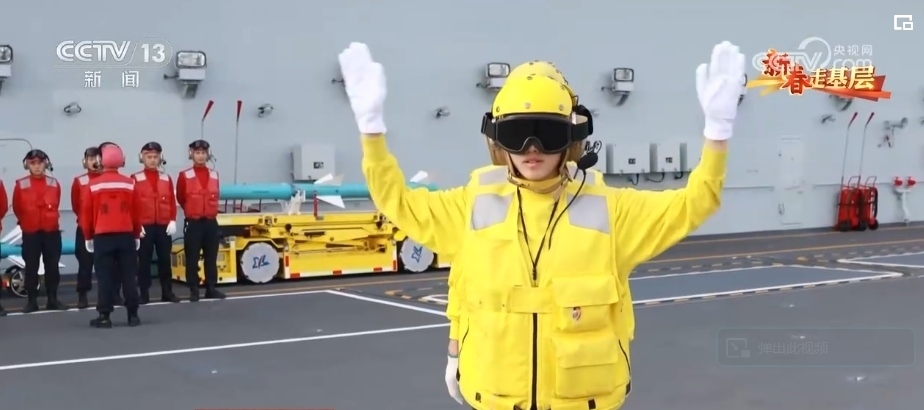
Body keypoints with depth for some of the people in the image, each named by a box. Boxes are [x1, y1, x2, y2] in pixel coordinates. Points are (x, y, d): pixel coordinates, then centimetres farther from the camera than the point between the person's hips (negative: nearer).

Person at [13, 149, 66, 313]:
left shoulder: (54, 184, 2)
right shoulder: (21, 185, -5)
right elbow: (17, 208, 6)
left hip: (51, 231, 2)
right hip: (30, 233, -2)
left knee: (52, 266, 5)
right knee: (31, 268, 1)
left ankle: (52, 299, 14)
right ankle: (32, 301, 7)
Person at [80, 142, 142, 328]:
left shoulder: (94, 185, -3)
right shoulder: (129, 183, 0)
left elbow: (86, 213, 2)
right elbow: (136, 212, 5)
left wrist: (88, 236, 14)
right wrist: (137, 235, 16)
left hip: (102, 236, -1)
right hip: (126, 235, 1)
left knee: (105, 277, 2)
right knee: (128, 275, 6)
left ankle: (104, 316, 1)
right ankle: (133, 314, 8)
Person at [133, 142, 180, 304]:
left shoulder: (167, 179, 10)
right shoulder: (135, 179, 0)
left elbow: (172, 202, 8)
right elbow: (131, 203, -3)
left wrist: (173, 221, -3)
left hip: (164, 226, 3)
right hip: (144, 227, -3)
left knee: (165, 259, 7)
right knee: (144, 260, 1)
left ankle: (167, 292, 15)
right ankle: (144, 294, 7)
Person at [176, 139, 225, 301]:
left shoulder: (214, 175, 7)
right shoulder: (184, 175, -5)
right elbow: (180, 198, 7)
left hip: (211, 222, 4)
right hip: (193, 223, -3)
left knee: (211, 257, 7)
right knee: (192, 258, -1)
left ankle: (211, 288, 15)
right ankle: (194, 290, 5)